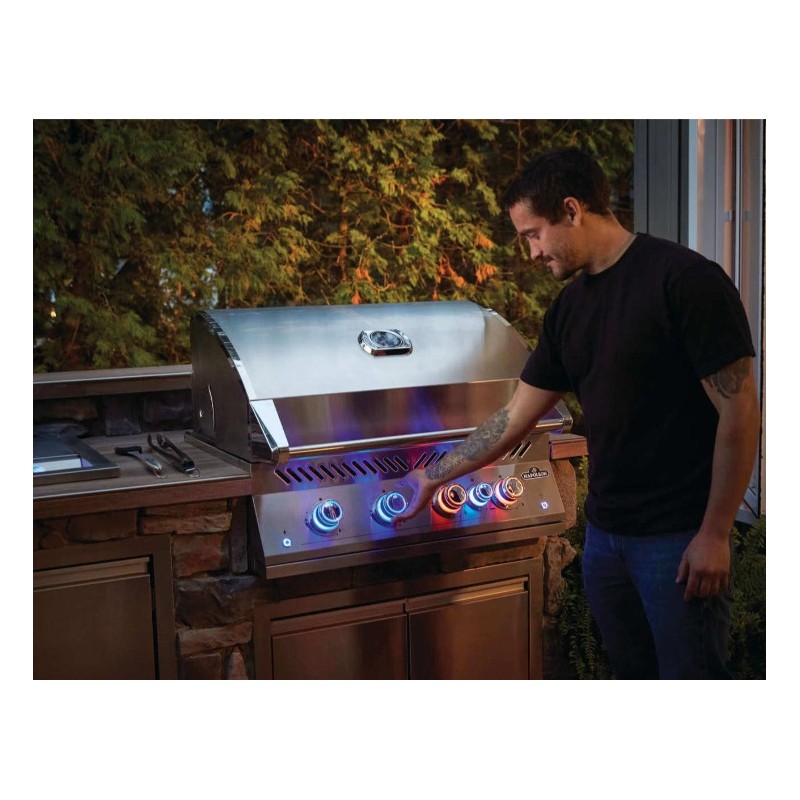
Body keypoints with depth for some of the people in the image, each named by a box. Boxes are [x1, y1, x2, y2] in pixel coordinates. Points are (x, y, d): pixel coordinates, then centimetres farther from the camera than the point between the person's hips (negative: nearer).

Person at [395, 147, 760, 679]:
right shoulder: (571, 307, 9)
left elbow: (739, 410, -14)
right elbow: (514, 419, 15)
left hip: (680, 536, -6)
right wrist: (434, 478, 18)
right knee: (632, 670, 15)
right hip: (605, 531, 7)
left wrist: (714, 533, -15)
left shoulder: (684, 278, -12)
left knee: (689, 671, 2)